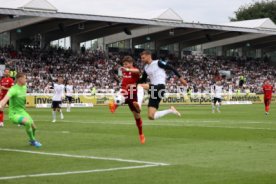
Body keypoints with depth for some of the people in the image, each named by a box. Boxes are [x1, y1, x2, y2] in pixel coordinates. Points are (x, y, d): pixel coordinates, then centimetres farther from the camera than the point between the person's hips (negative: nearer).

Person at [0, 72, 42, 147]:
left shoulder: (24, 87, 1)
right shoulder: (14, 89, -24)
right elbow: (6, 98, -44)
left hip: (22, 111, 8)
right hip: (14, 114, -8)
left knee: (33, 127, 13)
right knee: (27, 122, -32)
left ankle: (32, 140, 47)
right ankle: (33, 141, -11)